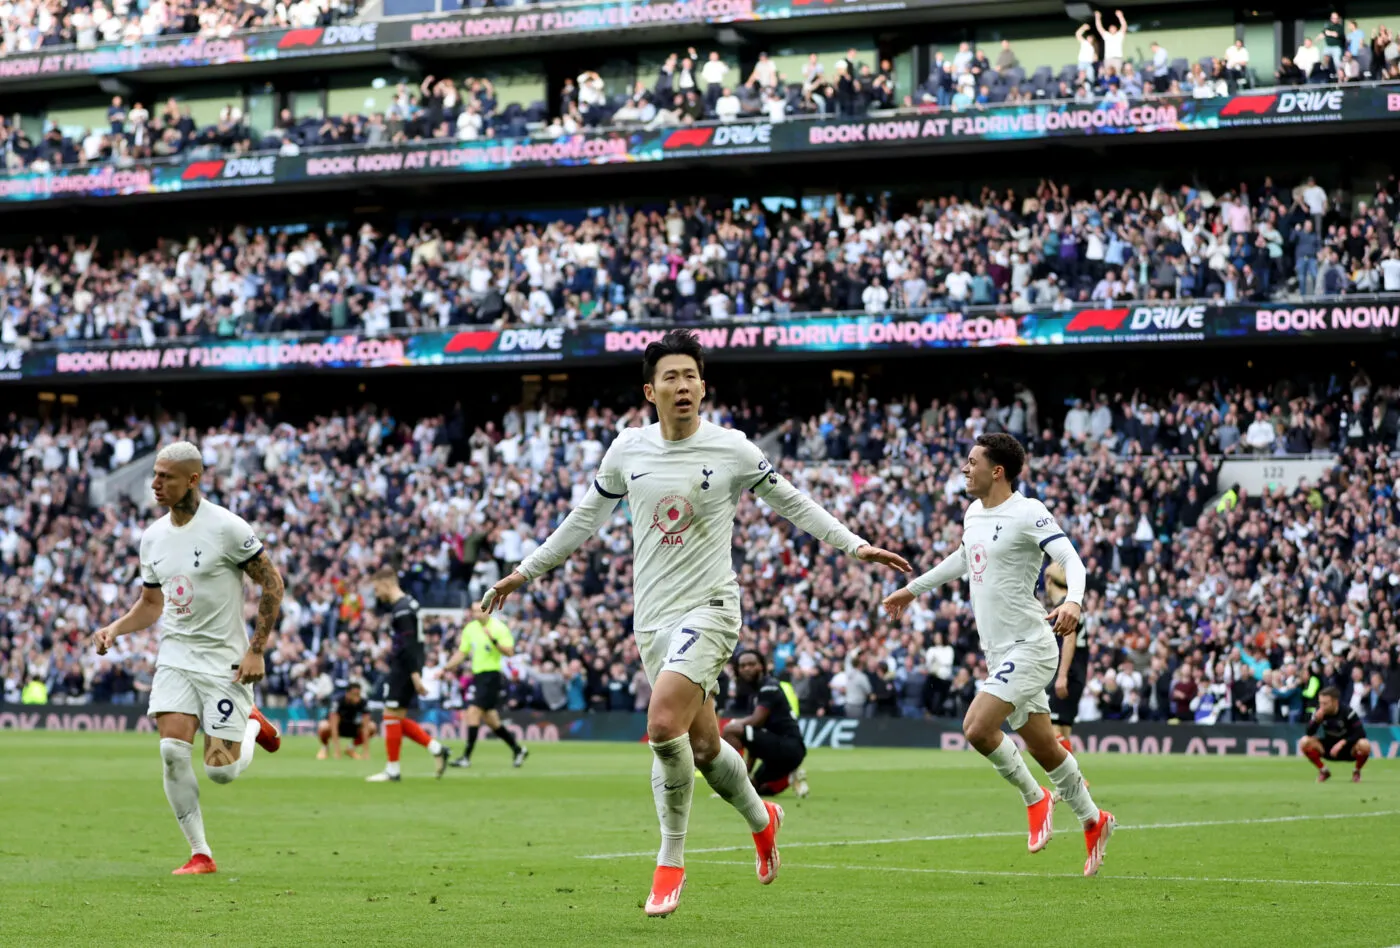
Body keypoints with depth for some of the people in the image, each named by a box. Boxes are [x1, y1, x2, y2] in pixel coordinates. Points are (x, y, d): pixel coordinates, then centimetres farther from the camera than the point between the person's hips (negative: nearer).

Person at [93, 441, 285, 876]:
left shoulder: (227, 528, -13)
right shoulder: (153, 537, 6)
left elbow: (272, 583, -7)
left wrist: (256, 650, -11)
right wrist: (115, 628, -1)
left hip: (224, 661, -5)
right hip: (175, 657, 5)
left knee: (221, 770, -6)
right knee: (173, 751, -14)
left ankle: (253, 724, 29)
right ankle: (200, 854, -3)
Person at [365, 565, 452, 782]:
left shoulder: (402, 610, -17)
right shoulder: (406, 604, 15)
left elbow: (410, 645, -22)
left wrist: (415, 675, -25)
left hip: (403, 670, -10)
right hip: (402, 669, 10)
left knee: (391, 716, -3)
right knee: (397, 719, 11)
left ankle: (392, 771, 1)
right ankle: (437, 750, 7)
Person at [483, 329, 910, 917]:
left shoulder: (731, 449, -5)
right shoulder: (628, 449, 4)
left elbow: (791, 502, 8)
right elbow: (587, 516, 18)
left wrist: (854, 545, 4)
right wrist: (526, 571, 21)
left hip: (708, 608, -4)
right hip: (652, 615, 4)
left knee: (664, 724, -23)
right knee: (702, 745, 8)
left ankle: (671, 861, -8)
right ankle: (761, 819, 38)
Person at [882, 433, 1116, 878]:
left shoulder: (1028, 513, -14)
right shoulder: (974, 513, 12)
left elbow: (1071, 560, -22)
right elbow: (964, 558, 31)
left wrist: (1073, 600, -41)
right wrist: (913, 589, 39)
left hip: (1028, 647, -8)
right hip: (1000, 652, 8)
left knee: (977, 728, -20)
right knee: (1044, 748, 12)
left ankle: (1035, 798, 2)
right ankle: (1093, 821, 27)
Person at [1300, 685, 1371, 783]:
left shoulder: (1348, 712, -20)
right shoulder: (1319, 712, -11)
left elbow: (1361, 734, -22)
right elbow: (1310, 733, -16)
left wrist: (1342, 743, -32)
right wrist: (1317, 720, -34)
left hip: (1349, 749, -3)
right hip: (1329, 749, 3)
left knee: (1364, 744, -35)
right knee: (1305, 742, -21)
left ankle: (1356, 771, -4)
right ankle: (1324, 771, 1)